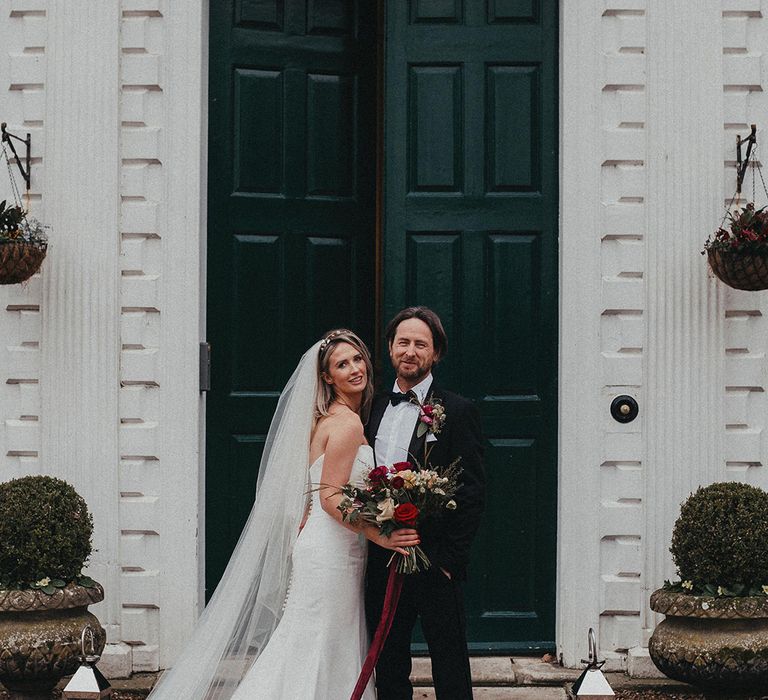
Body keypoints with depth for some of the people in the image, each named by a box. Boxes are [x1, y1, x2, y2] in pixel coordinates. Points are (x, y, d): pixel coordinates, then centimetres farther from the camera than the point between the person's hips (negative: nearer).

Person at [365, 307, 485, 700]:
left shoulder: (458, 412, -4)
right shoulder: (375, 408, 13)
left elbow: (472, 493, -8)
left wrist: (449, 557, -13)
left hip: (434, 563, -5)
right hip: (381, 560, 5)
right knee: (389, 668, 12)